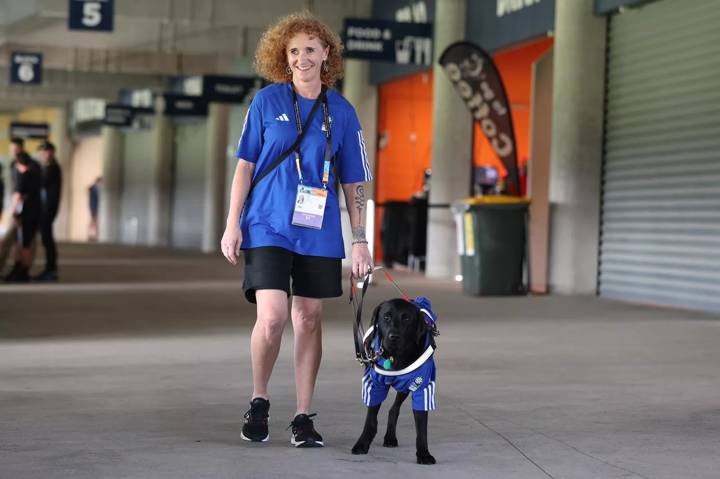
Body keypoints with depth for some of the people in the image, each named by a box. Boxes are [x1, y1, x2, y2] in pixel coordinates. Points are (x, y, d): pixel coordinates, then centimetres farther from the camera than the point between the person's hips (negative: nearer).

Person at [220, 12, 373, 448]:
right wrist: (233, 225, -1)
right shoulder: (267, 101, 1)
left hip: (319, 232, 2)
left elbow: (354, 182, 8)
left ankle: (304, 417, 15)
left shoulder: (342, 112, 5)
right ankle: (259, 401, 9)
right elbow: (245, 165, 4)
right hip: (268, 227, -2)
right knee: (272, 318, -14)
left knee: (309, 320, 5)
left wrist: (360, 240, 3)